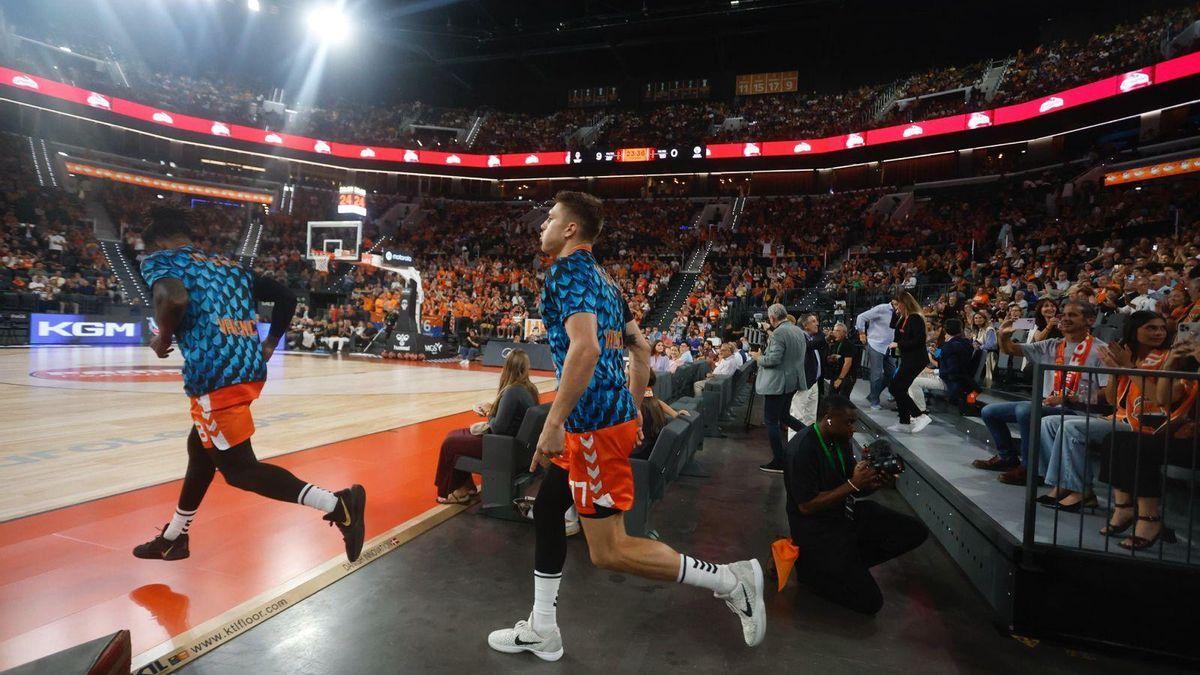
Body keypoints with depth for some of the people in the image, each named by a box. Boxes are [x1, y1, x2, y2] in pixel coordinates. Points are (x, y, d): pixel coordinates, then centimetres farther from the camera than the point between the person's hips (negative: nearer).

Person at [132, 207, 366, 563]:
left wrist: (163, 338, -1)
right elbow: (286, 297, 21)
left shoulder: (160, 260, 4)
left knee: (240, 470, -2)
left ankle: (337, 505, -17)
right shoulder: (229, 265, 23)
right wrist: (269, 344, 24)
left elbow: (174, 297, -19)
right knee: (200, 449, 26)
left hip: (215, 375, -8)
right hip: (251, 370, 8)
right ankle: (173, 538, 43)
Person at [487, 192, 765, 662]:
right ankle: (541, 631, 29)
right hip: (617, 414, 10)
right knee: (546, 509, 18)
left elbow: (585, 347, -28)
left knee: (607, 551, -2)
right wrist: (632, 412, 24)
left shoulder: (567, 270, -12)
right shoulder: (601, 279, 18)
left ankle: (730, 581, 7)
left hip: (596, 424, -10)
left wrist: (554, 424, -25)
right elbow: (640, 349, 21)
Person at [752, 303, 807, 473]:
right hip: (794, 380, 9)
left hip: (777, 383, -9)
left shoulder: (778, 333, -20)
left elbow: (773, 359, -25)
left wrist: (759, 357, -6)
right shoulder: (799, 331, 9)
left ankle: (779, 462, 5)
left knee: (771, 421, 1)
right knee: (784, 415, 25)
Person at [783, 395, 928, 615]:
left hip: (848, 513, 9)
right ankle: (809, 565, 7)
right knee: (869, 601, -13)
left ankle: (847, 564, 3)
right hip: (815, 527, -8)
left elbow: (851, 491, 9)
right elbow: (806, 506, -23)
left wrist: (877, 482, -12)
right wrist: (853, 484, -25)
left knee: (915, 531, 2)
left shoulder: (842, 440, 1)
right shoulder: (802, 449, -24)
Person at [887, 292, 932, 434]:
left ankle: (920, 416, -7)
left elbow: (919, 341, -23)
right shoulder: (904, 318, 12)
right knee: (899, 389, 12)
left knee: (896, 388, -11)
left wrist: (898, 344, -17)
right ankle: (905, 422, 19)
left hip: (916, 360, -10)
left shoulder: (915, 318, -16)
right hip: (908, 359, 10)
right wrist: (896, 314, 12)